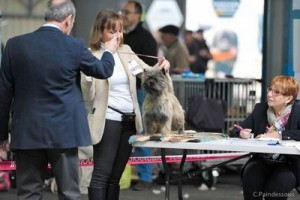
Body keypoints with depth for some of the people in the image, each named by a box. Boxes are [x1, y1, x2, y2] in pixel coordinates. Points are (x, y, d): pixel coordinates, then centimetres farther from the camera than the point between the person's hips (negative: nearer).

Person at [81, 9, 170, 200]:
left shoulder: (126, 51, 9)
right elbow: (88, 97, -11)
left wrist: (161, 66, 1)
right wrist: (87, 77, -30)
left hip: (129, 120, 6)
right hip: (108, 120, -6)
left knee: (115, 176, 9)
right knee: (101, 174, -11)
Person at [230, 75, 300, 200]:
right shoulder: (260, 109, 7)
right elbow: (235, 131, 9)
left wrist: (278, 135, -25)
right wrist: (241, 133, -15)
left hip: (289, 165, -3)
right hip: (261, 161, 3)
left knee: (277, 184, -34)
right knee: (250, 177, -30)